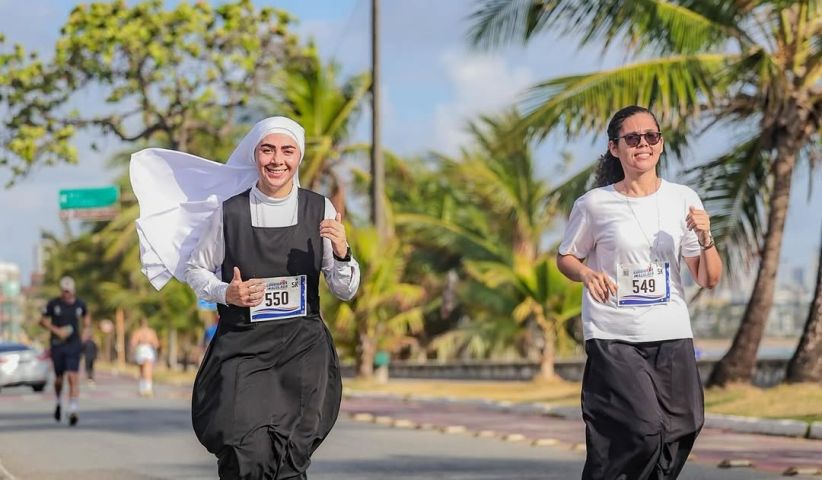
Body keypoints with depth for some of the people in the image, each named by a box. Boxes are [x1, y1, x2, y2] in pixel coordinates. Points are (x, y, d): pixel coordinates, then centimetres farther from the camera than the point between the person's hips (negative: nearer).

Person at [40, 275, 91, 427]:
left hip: (74, 346, 0)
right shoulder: (53, 304, -4)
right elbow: (43, 320, 4)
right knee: (59, 377, 10)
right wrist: (56, 330, -10)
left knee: (73, 377, -13)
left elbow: (86, 316, 22)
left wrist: (87, 328, 4)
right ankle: (59, 402, 39)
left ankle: (73, 410, -17)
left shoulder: (80, 304, 2)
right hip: (57, 345, 0)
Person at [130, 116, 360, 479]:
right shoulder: (228, 212, -2)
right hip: (242, 348, -1)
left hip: (302, 351, 1)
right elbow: (194, 268, 11)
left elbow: (346, 291, 6)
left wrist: (342, 253, -14)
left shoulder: (320, 211, 2)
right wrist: (226, 293, -9)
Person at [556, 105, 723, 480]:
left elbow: (708, 281, 7)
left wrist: (705, 239, -12)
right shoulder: (594, 205, -2)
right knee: (645, 430, -20)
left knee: (676, 438, 3)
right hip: (614, 339, -4)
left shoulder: (683, 199, 5)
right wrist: (586, 274, -11)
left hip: (672, 338, 4)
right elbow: (565, 258, 11)